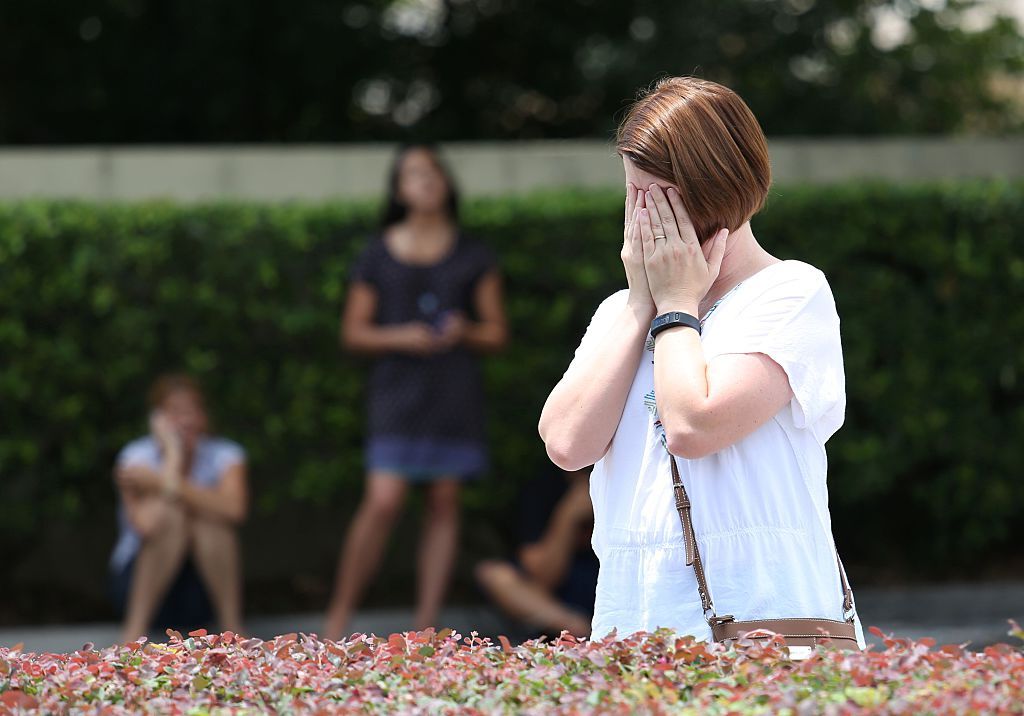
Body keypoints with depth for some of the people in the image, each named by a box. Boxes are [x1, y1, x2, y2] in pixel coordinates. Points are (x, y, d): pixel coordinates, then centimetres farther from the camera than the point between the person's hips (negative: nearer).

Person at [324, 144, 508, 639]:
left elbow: (497, 333, 11)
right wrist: (399, 337, -11)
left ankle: (426, 624, 8)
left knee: (443, 504, 3)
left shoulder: (473, 258, 9)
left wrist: (465, 332, -10)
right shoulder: (378, 256, 6)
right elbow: (353, 332, 6)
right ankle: (338, 616, -3)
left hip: (455, 391, 2)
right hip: (398, 389, -2)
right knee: (383, 501, -13)